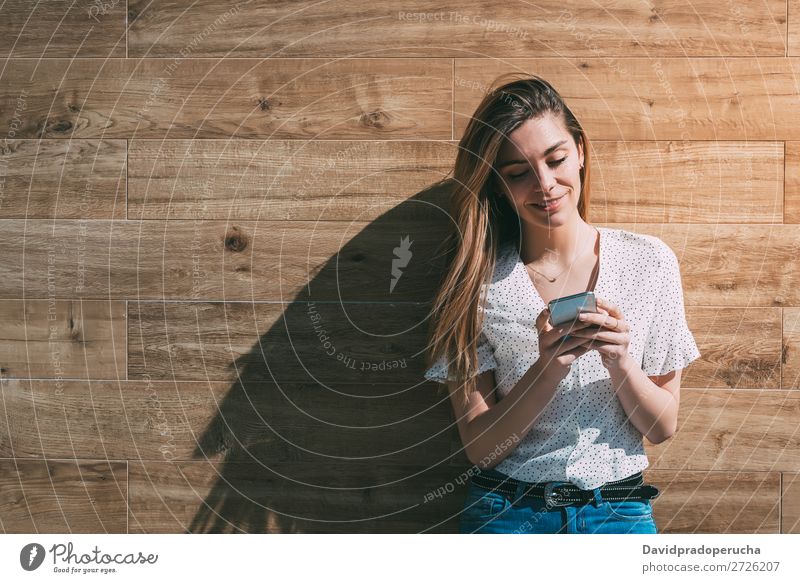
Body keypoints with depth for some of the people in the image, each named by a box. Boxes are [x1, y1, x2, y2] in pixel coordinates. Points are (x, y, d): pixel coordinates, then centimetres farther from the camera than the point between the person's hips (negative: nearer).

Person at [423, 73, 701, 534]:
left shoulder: (650, 262, 2)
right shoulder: (479, 280, -1)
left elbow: (663, 427, 4)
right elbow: (480, 447, -4)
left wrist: (619, 362, -14)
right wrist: (549, 367, -18)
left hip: (619, 509, 1)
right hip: (505, 510, -1)